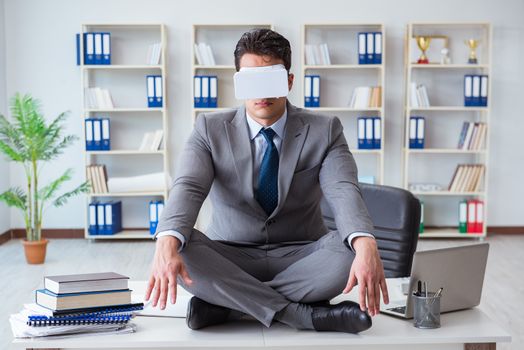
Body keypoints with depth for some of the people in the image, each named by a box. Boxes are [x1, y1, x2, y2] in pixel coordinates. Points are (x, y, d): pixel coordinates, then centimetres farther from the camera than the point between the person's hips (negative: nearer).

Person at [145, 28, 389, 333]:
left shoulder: (324, 131, -2)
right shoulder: (210, 129, -1)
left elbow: (344, 191, -18)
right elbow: (188, 188, -17)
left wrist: (366, 246, -41)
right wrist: (167, 242, -40)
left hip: (301, 258, 0)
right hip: (230, 259, 0)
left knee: (352, 248, -30)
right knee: (181, 247, -30)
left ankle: (224, 304, -23)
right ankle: (305, 314, -29)